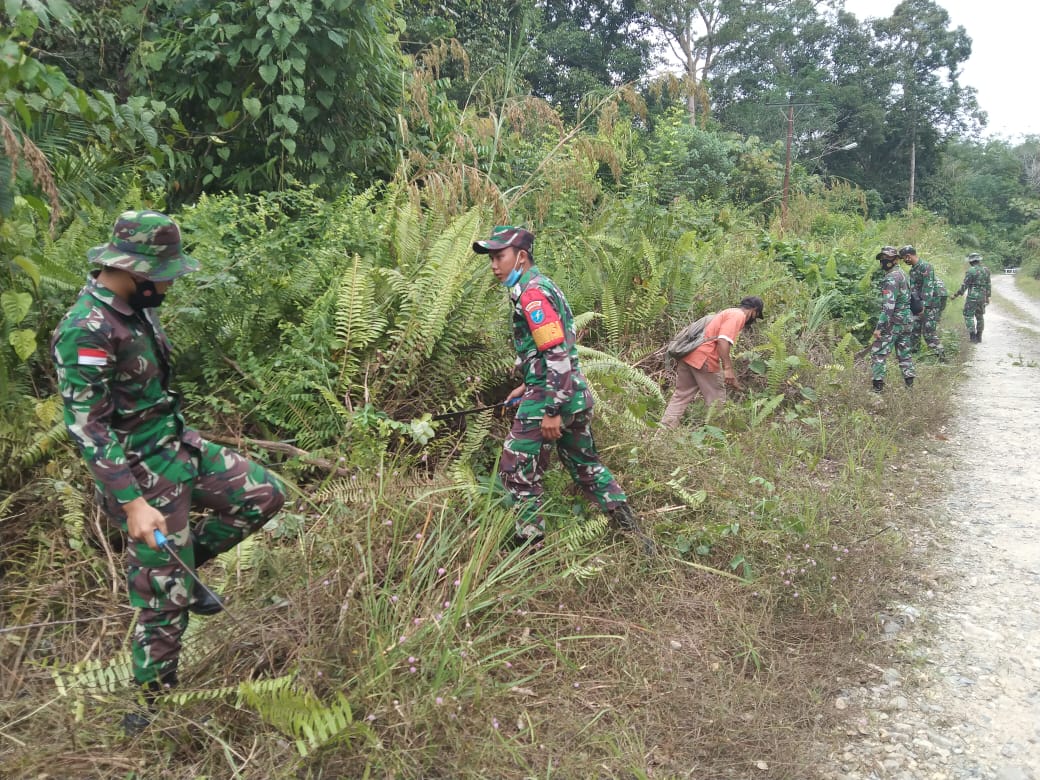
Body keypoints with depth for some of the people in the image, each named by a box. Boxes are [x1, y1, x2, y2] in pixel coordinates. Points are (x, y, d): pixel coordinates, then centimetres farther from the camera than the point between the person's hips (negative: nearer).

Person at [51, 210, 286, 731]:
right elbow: (85, 426, -26)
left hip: (179, 446, 8)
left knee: (265, 495, 9)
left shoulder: (134, 307, 3)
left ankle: (181, 566, 22)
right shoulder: (87, 330, -24)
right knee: (166, 597, 2)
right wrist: (132, 502, -30)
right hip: (142, 472, -8)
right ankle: (152, 702, 24)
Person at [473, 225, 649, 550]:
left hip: (550, 398, -10)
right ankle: (634, 533, 24)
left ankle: (529, 541, 12)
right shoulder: (543, 285, 15)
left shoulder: (531, 293, -15)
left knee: (517, 471, 2)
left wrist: (551, 410, -23)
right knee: (586, 466, 20)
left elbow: (557, 354, -23)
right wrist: (528, 386, 25)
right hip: (576, 395, 10)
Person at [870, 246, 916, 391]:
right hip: (907, 320, 9)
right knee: (904, 352, 15)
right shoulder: (902, 273, 14)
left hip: (894, 322, -9)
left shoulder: (891, 278, -17)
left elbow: (888, 306, -24)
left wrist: (879, 327, -26)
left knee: (878, 352, -5)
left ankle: (878, 384, -8)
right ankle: (909, 382, 18)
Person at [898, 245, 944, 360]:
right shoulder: (912, 269, 12)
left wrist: (923, 305, -27)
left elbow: (928, 287, -23)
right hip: (921, 302, 9)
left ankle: (939, 354, -8)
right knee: (915, 326, 13)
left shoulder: (925, 266, -18)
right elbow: (912, 288, 15)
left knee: (928, 330, -11)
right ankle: (913, 349, 24)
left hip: (932, 301, -9)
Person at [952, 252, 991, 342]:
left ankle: (973, 337, -9)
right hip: (982, 297, 7)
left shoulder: (971, 271, -12)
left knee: (969, 316, -1)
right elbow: (988, 285, 12)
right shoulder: (986, 270, 7)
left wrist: (957, 294, -3)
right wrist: (987, 297, 21)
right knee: (980, 316, 16)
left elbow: (964, 285, -12)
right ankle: (979, 337, 20)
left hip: (972, 297, -7)